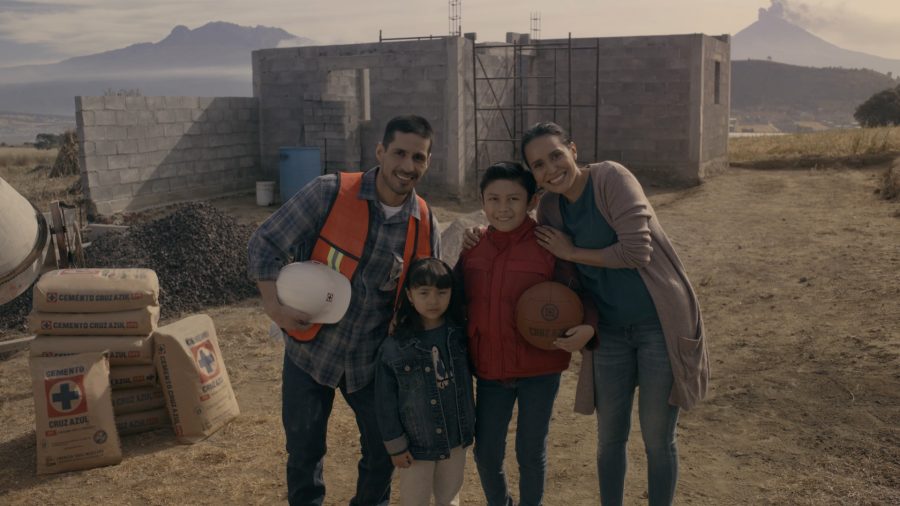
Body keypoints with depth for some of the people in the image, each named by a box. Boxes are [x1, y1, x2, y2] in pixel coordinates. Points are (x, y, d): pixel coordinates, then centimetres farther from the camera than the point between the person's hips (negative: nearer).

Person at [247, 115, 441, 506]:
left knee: (384, 449, 12)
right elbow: (266, 244, -11)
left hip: (374, 359, 2)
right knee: (304, 451, 12)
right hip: (310, 349, -2)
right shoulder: (330, 193, -16)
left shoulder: (425, 225, -5)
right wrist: (274, 304, -24)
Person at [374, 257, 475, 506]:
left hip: (456, 439, 3)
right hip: (416, 444, -3)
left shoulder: (461, 335, -5)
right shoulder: (394, 347, -15)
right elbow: (386, 401, -9)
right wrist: (395, 444, -7)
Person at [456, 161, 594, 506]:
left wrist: (586, 328, -25)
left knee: (531, 452, 11)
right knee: (486, 452, 13)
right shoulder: (472, 248, 0)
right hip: (490, 370, 4)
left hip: (539, 368, -3)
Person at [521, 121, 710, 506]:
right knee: (610, 437, 15)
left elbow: (637, 251, -23)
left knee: (657, 439, 6)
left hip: (659, 324, -5)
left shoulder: (611, 178, -15)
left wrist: (571, 252, -13)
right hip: (610, 331, 5)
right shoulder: (549, 208, 2)